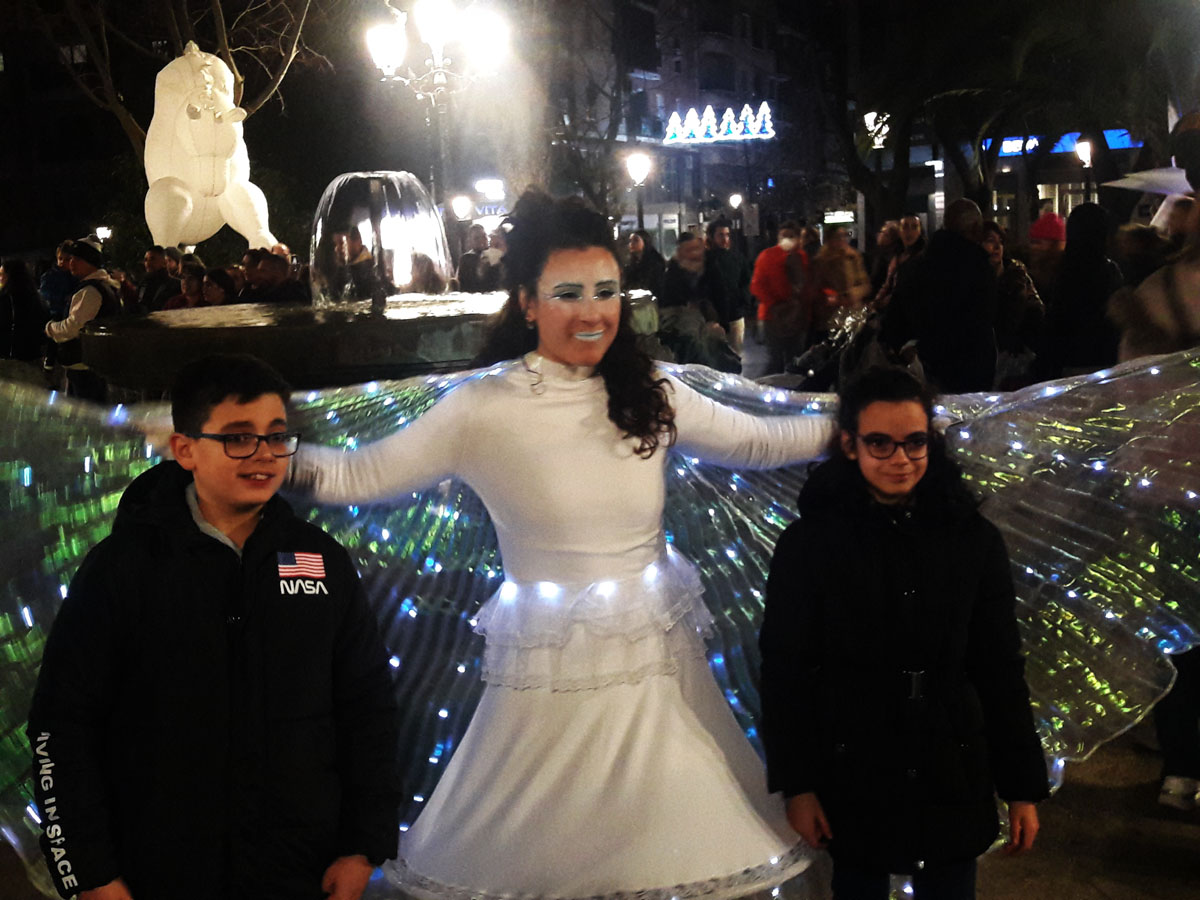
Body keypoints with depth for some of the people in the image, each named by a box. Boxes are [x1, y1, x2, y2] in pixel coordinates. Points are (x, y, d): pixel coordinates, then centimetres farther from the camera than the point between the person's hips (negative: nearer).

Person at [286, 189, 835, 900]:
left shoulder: (649, 393, 1)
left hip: (661, 666, 3)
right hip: (551, 678, -3)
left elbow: (756, 441, 9)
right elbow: (363, 475, -6)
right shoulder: (485, 408, -10)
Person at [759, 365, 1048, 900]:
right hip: (853, 777, -1)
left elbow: (1001, 670, 2)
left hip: (953, 777, 2)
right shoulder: (809, 543, -7)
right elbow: (785, 673, -4)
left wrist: (1023, 786, 3)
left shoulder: (974, 539, -1)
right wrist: (796, 784, -6)